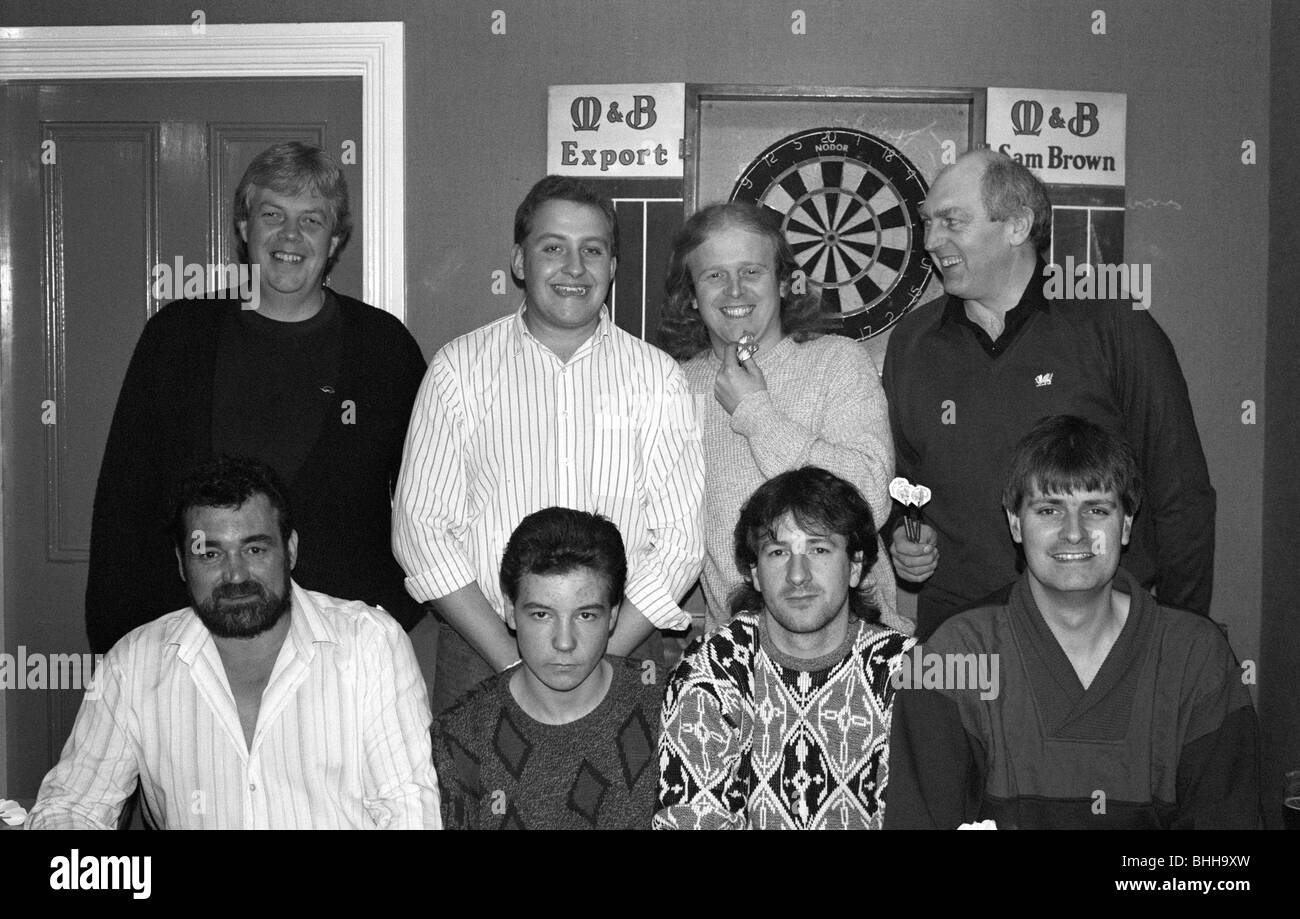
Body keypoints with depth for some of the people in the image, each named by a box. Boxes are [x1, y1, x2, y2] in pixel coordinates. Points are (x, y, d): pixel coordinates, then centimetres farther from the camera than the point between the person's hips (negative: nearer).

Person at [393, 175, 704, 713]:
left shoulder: (656, 376, 3)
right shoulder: (460, 367, 1)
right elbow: (420, 527, -3)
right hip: (482, 654, 0)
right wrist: (514, 662, -11)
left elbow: (678, 538, -2)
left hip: (622, 653, 1)